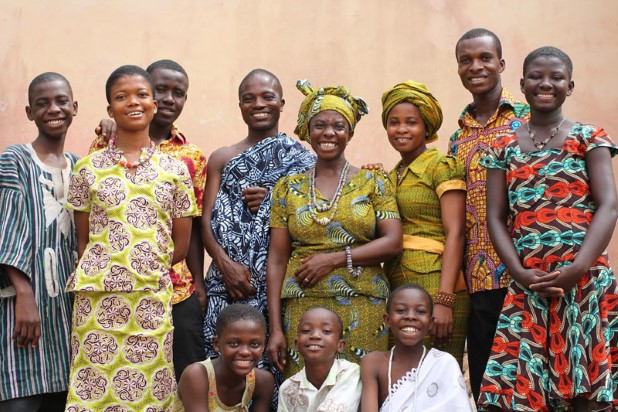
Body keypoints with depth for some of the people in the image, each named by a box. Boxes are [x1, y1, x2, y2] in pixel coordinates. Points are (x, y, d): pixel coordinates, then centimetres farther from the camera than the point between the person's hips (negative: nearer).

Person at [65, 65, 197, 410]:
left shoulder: (176, 170, 5)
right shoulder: (88, 168, 4)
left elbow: (181, 246, 7)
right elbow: (83, 240, 9)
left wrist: (142, 271, 4)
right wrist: (102, 275, 2)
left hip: (152, 299, 0)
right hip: (97, 299, 0)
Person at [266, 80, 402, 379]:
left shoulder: (373, 183, 7)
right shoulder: (288, 188, 10)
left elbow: (393, 242, -2)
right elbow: (277, 259, 7)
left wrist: (335, 258, -11)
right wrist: (275, 328, 0)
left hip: (362, 310, -1)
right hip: (302, 309, 1)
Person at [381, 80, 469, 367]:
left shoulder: (443, 166, -3)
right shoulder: (390, 177, 18)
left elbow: (454, 233, -12)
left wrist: (444, 300, -19)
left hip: (434, 283, -7)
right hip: (394, 286, 7)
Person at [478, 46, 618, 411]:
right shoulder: (504, 148, 13)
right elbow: (497, 217, 7)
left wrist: (579, 267, -18)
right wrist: (520, 273, -9)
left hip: (585, 280, -2)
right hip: (527, 283, 2)